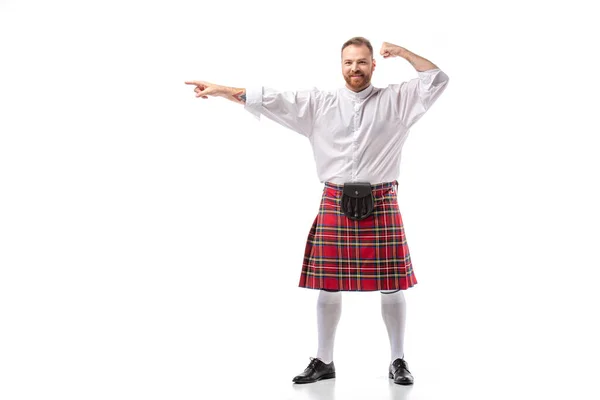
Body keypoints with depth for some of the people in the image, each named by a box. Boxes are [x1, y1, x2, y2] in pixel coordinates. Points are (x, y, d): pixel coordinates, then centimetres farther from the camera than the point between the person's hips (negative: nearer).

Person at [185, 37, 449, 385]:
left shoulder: (395, 100, 5)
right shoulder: (319, 102, 7)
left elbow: (438, 80, 5)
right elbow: (272, 99, 2)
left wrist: (403, 52, -1)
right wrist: (223, 90, -4)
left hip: (381, 204, -1)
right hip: (336, 204, 1)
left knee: (392, 286, 3)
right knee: (328, 286, 6)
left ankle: (398, 361, 18)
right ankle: (324, 361, 21)